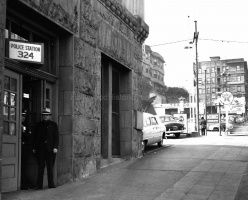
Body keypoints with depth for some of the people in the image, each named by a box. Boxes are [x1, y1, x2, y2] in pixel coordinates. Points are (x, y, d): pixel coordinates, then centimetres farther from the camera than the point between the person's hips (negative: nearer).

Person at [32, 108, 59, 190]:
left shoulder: (53, 124, 7)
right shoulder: (38, 125, 12)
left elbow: (56, 136, 2)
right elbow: (35, 136, 11)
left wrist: (55, 147, -7)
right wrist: (34, 148, 5)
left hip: (50, 149, -1)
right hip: (40, 149, 1)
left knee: (50, 167, 3)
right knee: (40, 167, 2)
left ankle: (51, 184, 11)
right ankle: (39, 185, 4)